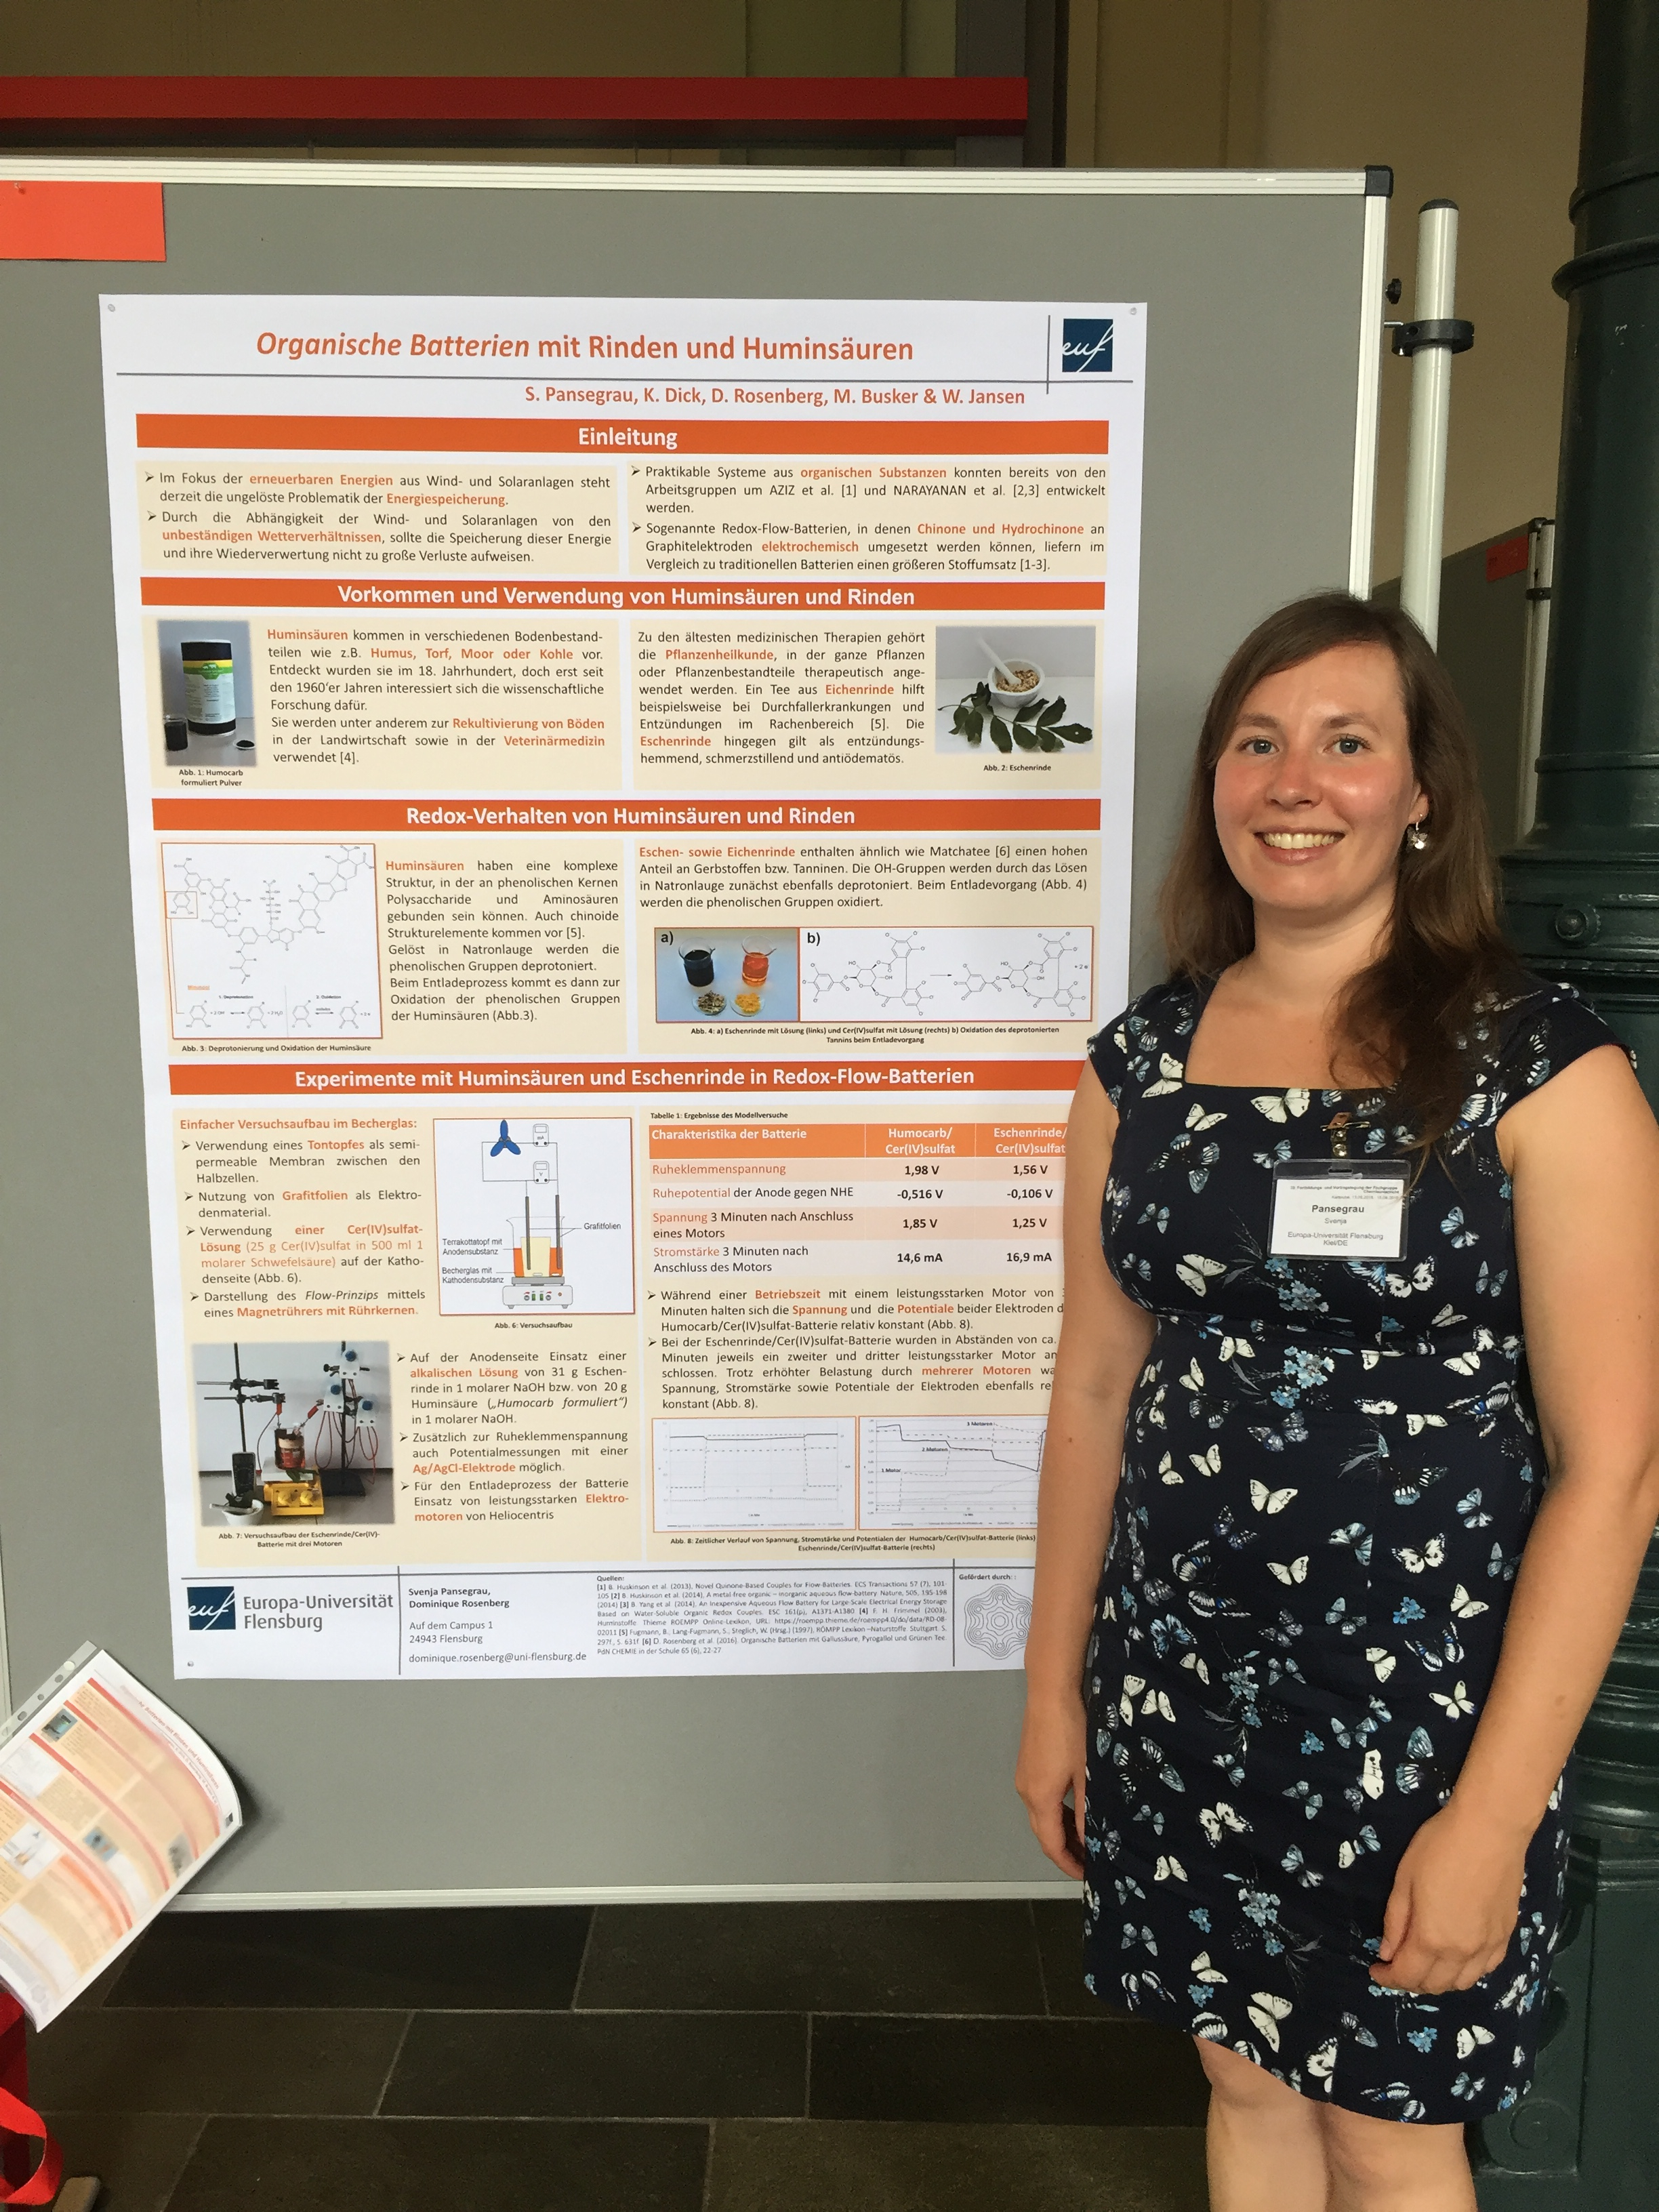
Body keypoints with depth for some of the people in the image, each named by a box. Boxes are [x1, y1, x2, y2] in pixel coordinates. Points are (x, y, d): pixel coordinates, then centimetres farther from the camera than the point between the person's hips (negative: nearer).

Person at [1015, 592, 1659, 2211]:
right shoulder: (1140, 1060, 1)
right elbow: (1094, 1390, 6)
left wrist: (1496, 1810, -15)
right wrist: (1052, 1688, 8)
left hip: (1421, 1712, -3)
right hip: (1180, 1694, 4)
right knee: (1248, 2080, 21)